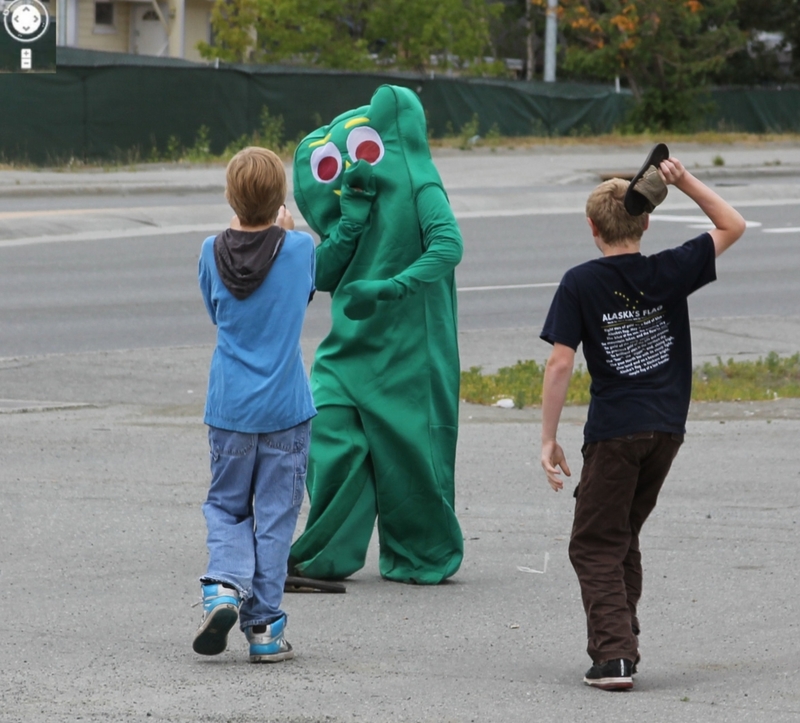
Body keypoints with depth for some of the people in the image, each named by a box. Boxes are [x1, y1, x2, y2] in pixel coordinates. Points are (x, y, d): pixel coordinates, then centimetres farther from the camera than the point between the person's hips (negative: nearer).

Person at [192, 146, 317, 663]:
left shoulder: (213, 253, -5)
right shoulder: (299, 249, -9)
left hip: (229, 407, 1)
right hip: (286, 407, -1)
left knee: (227, 505, 16)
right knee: (275, 515, 6)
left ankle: (225, 586, -9)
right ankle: (264, 628, 7)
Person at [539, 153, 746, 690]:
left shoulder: (580, 285, -6)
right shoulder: (670, 272, 2)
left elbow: (561, 364, -10)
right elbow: (732, 226, 15)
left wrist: (549, 439, -5)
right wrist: (684, 181, 6)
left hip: (614, 432, -4)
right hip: (668, 428, 4)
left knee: (596, 547, 2)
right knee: (624, 538, 21)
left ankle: (615, 655, -13)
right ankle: (621, 643, 22)